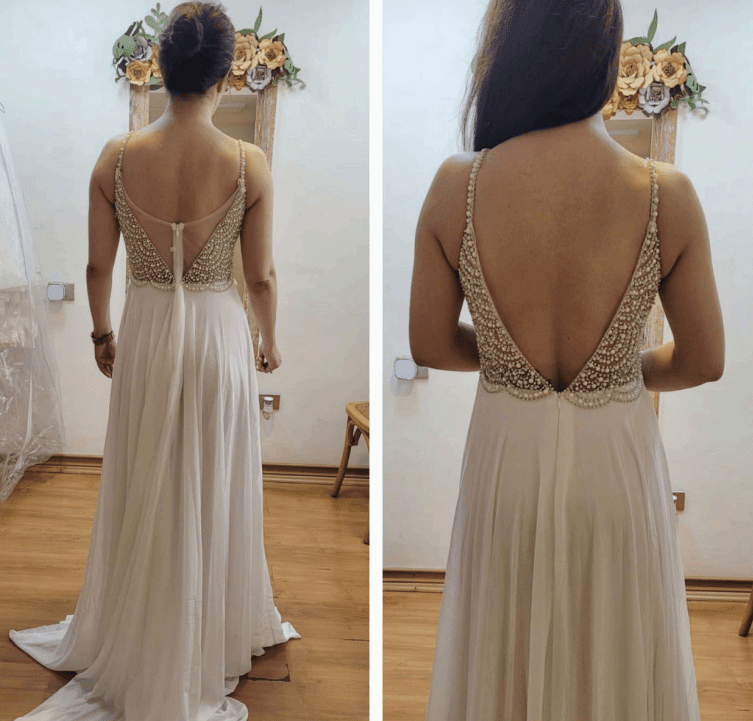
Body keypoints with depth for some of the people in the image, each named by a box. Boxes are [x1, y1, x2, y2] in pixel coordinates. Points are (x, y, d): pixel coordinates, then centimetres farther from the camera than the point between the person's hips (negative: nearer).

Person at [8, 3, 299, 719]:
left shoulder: (117, 157, -9)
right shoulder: (249, 165, -14)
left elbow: (98, 266, -1)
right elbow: (261, 277, -7)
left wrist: (103, 333, 16)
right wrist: (269, 342, 11)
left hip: (144, 336, 2)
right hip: (218, 335, -2)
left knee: (142, 492, 19)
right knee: (212, 492, 15)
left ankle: (134, 640, 39)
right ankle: (211, 639, 33)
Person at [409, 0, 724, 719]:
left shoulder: (456, 186, -16)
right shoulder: (667, 195, -16)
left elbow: (430, 345, -5)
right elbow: (704, 362, -6)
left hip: (506, 457, 1)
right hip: (618, 462, 0)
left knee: (508, 649, 23)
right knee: (615, 653, 24)